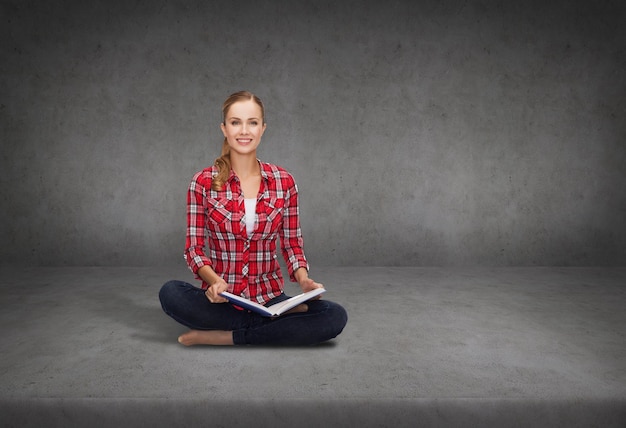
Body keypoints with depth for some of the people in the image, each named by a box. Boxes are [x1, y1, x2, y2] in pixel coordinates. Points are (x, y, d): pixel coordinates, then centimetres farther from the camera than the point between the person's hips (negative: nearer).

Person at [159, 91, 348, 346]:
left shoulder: (283, 182, 1)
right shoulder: (203, 183, -4)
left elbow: (292, 245, 5)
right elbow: (194, 248, -4)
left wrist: (304, 281, -14)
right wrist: (215, 281, -24)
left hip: (269, 298, 1)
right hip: (220, 300, -1)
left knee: (335, 317, -24)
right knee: (170, 293, -31)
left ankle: (223, 337, -17)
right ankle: (278, 321, -16)